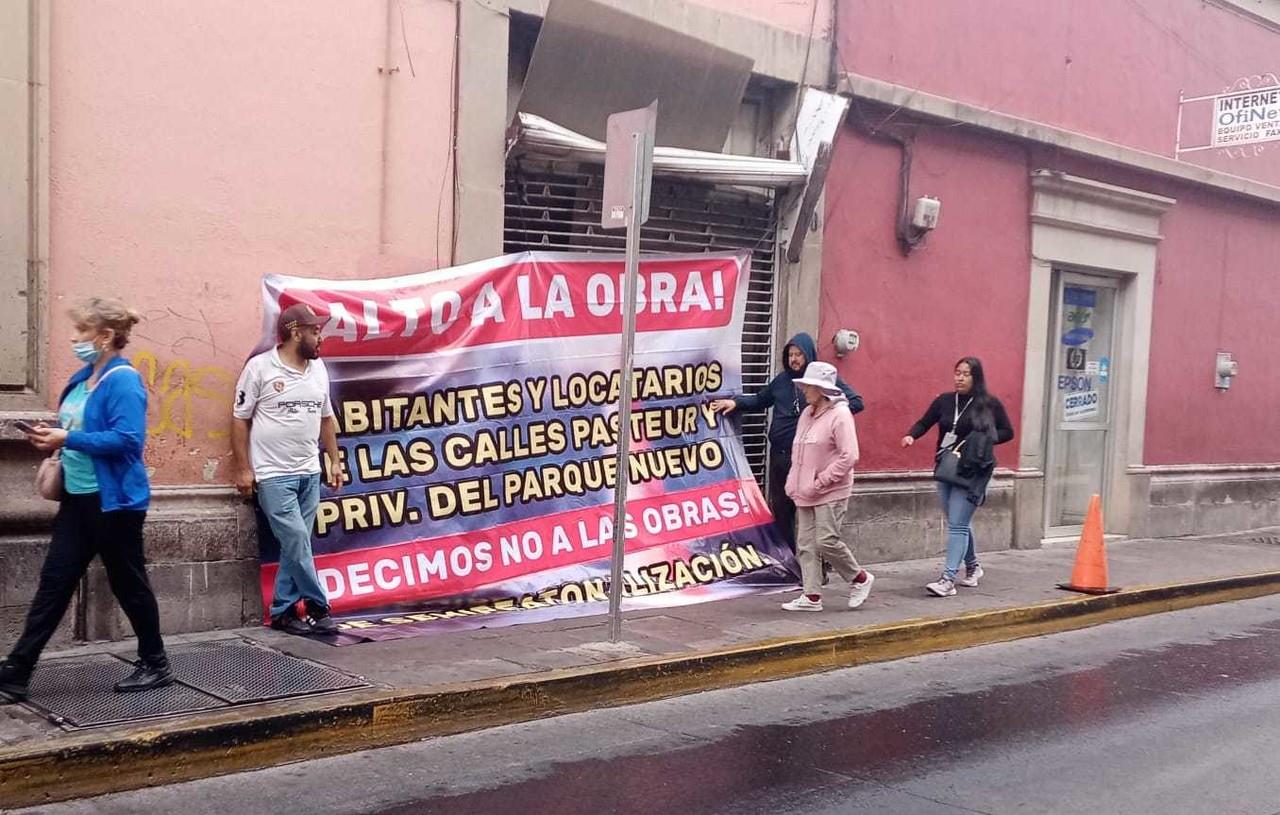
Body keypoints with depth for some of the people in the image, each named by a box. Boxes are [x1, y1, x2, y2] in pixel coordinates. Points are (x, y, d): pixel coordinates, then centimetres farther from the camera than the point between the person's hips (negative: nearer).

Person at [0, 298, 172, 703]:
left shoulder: (123, 381, -16)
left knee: (128, 583, 5)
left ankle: (156, 665, 21)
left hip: (114, 501, -8)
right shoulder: (81, 379, 11)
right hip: (78, 498, 8)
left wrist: (68, 439, -23)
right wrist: (56, 441, 1)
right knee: (53, 582, 8)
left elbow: (127, 440, -26)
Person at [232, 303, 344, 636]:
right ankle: (318, 608, 3)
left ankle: (283, 611, 15)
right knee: (297, 542, -8)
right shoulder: (260, 367, -8)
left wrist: (335, 461, 14)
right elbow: (240, 419, -5)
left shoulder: (318, 368, 9)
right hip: (273, 475, -6)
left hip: (309, 473, 6)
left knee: (295, 546, 7)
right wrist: (243, 468, -8)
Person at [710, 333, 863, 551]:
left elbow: (856, 402, -6)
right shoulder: (782, 380, 11)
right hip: (780, 454, 6)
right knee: (781, 508, 12)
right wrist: (736, 402, 8)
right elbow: (759, 400, 24)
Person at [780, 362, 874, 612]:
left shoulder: (839, 415, -11)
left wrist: (820, 481, -18)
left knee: (827, 540, -11)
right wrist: (793, 482, 9)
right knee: (806, 543, 5)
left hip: (831, 492, -8)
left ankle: (860, 578, 12)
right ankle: (812, 596, 11)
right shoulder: (807, 414, 13)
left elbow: (849, 456, -17)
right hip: (805, 493, 8)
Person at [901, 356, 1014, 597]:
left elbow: (1007, 432, 3)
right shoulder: (945, 401, 4)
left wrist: (985, 440, -13)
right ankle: (972, 567, 37)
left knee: (957, 525, -11)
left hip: (973, 471, -5)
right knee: (959, 523, 17)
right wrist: (911, 435, -13)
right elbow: (924, 423, 8)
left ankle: (948, 580, -13)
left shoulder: (990, 404, -4)